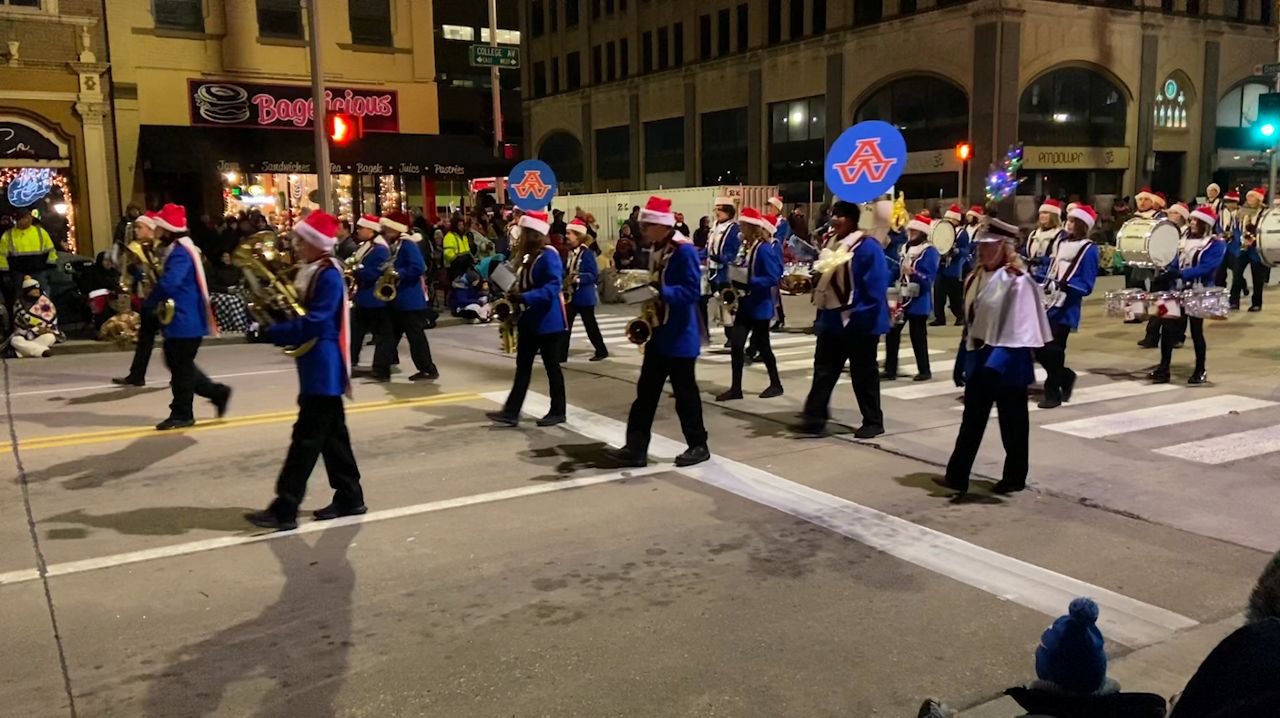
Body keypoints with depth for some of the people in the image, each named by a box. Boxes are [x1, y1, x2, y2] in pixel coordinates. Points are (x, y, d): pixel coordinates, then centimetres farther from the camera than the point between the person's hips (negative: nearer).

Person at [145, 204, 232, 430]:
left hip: (185, 321, -10)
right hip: (183, 320, 10)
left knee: (181, 367, 0)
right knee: (178, 364, 18)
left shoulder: (180, 253, -20)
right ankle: (218, 392, 23)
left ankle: (181, 414, 11)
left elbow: (168, 284, -31)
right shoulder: (179, 249, 13)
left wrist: (147, 306, -19)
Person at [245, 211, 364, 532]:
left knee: (307, 436, -6)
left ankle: (284, 510, -3)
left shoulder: (328, 276, -17)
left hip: (322, 366, -10)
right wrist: (276, 319, 2)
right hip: (318, 366, 10)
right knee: (331, 434, 14)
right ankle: (350, 497, 23)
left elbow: (315, 324, -24)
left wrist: (273, 333, -19)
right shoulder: (313, 272, 13)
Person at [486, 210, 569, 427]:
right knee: (523, 366, 8)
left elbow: (553, 286, -27)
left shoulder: (549, 255, -17)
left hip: (547, 321, -9)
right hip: (529, 320, 9)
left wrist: (524, 298, -33)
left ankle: (558, 412, 15)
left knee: (551, 366, 2)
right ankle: (511, 412, 9)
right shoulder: (528, 255, 10)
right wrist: (515, 296, 0)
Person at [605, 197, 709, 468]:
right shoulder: (657, 250, 11)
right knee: (646, 390, 7)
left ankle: (698, 446, 16)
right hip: (658, 332, 9)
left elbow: (692, 291, -22)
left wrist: (661, 291, -30)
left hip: (680, 336, -9)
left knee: (684, 392, 2)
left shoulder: (684, 250, -16)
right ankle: (636, 447, 10)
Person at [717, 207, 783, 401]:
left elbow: (773, 278, -20)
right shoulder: (746, 246, 5)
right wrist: (736, 281, -2)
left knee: (762, 346, 5)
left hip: (759, 306, -7)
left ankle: (776, 384, 23)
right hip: (745, 304, 7)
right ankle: (736, 388, 8)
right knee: (736, 344, 2)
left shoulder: (764, 248, -17)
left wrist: (748, 282, -25)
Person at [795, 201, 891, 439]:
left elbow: (875, 287, -20)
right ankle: (814, 419, 11)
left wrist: (859, 316, -24)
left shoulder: (867, 246, -15)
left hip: (859, 323, -8)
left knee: (863, 374, 4)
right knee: (823, 370, 7)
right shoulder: (833, 245, 11)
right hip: (833, 321, 8)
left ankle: (873, 422, 17)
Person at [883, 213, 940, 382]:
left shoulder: (930, 251, -11)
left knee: (917, 336, 0)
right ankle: (890, 370, 9)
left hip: (918, 301, -7)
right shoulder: (907, 248, 12)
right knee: (892, 332, 3)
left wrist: (913, 273, -33)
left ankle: (924, 370, 13)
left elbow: (928, 279, -19)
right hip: (902, 298, 7)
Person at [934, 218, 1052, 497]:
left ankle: (1014, 477, 22)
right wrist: (962, 359, 12)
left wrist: (996, 363, -27)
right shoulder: (977, 277, 6)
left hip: (1006, 363, -7)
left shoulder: (1017, 281, -17)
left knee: (1012, 423, 7)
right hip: (978, 359, 7)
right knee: (971, 420, 10)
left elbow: (1018, 330, -20)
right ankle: (957, 476, 17)